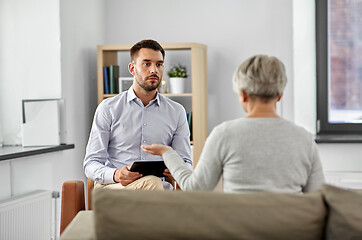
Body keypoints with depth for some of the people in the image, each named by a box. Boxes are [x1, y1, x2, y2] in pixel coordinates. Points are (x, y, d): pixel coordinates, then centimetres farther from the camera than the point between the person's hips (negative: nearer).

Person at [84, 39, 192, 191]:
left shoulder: (177, 112, 14)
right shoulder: (108, 108, 7)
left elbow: (186, 162, 14)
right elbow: (91, 164, 2)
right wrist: (115, 175, -22)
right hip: (113, 187, -2)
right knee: (152, 182, -36)